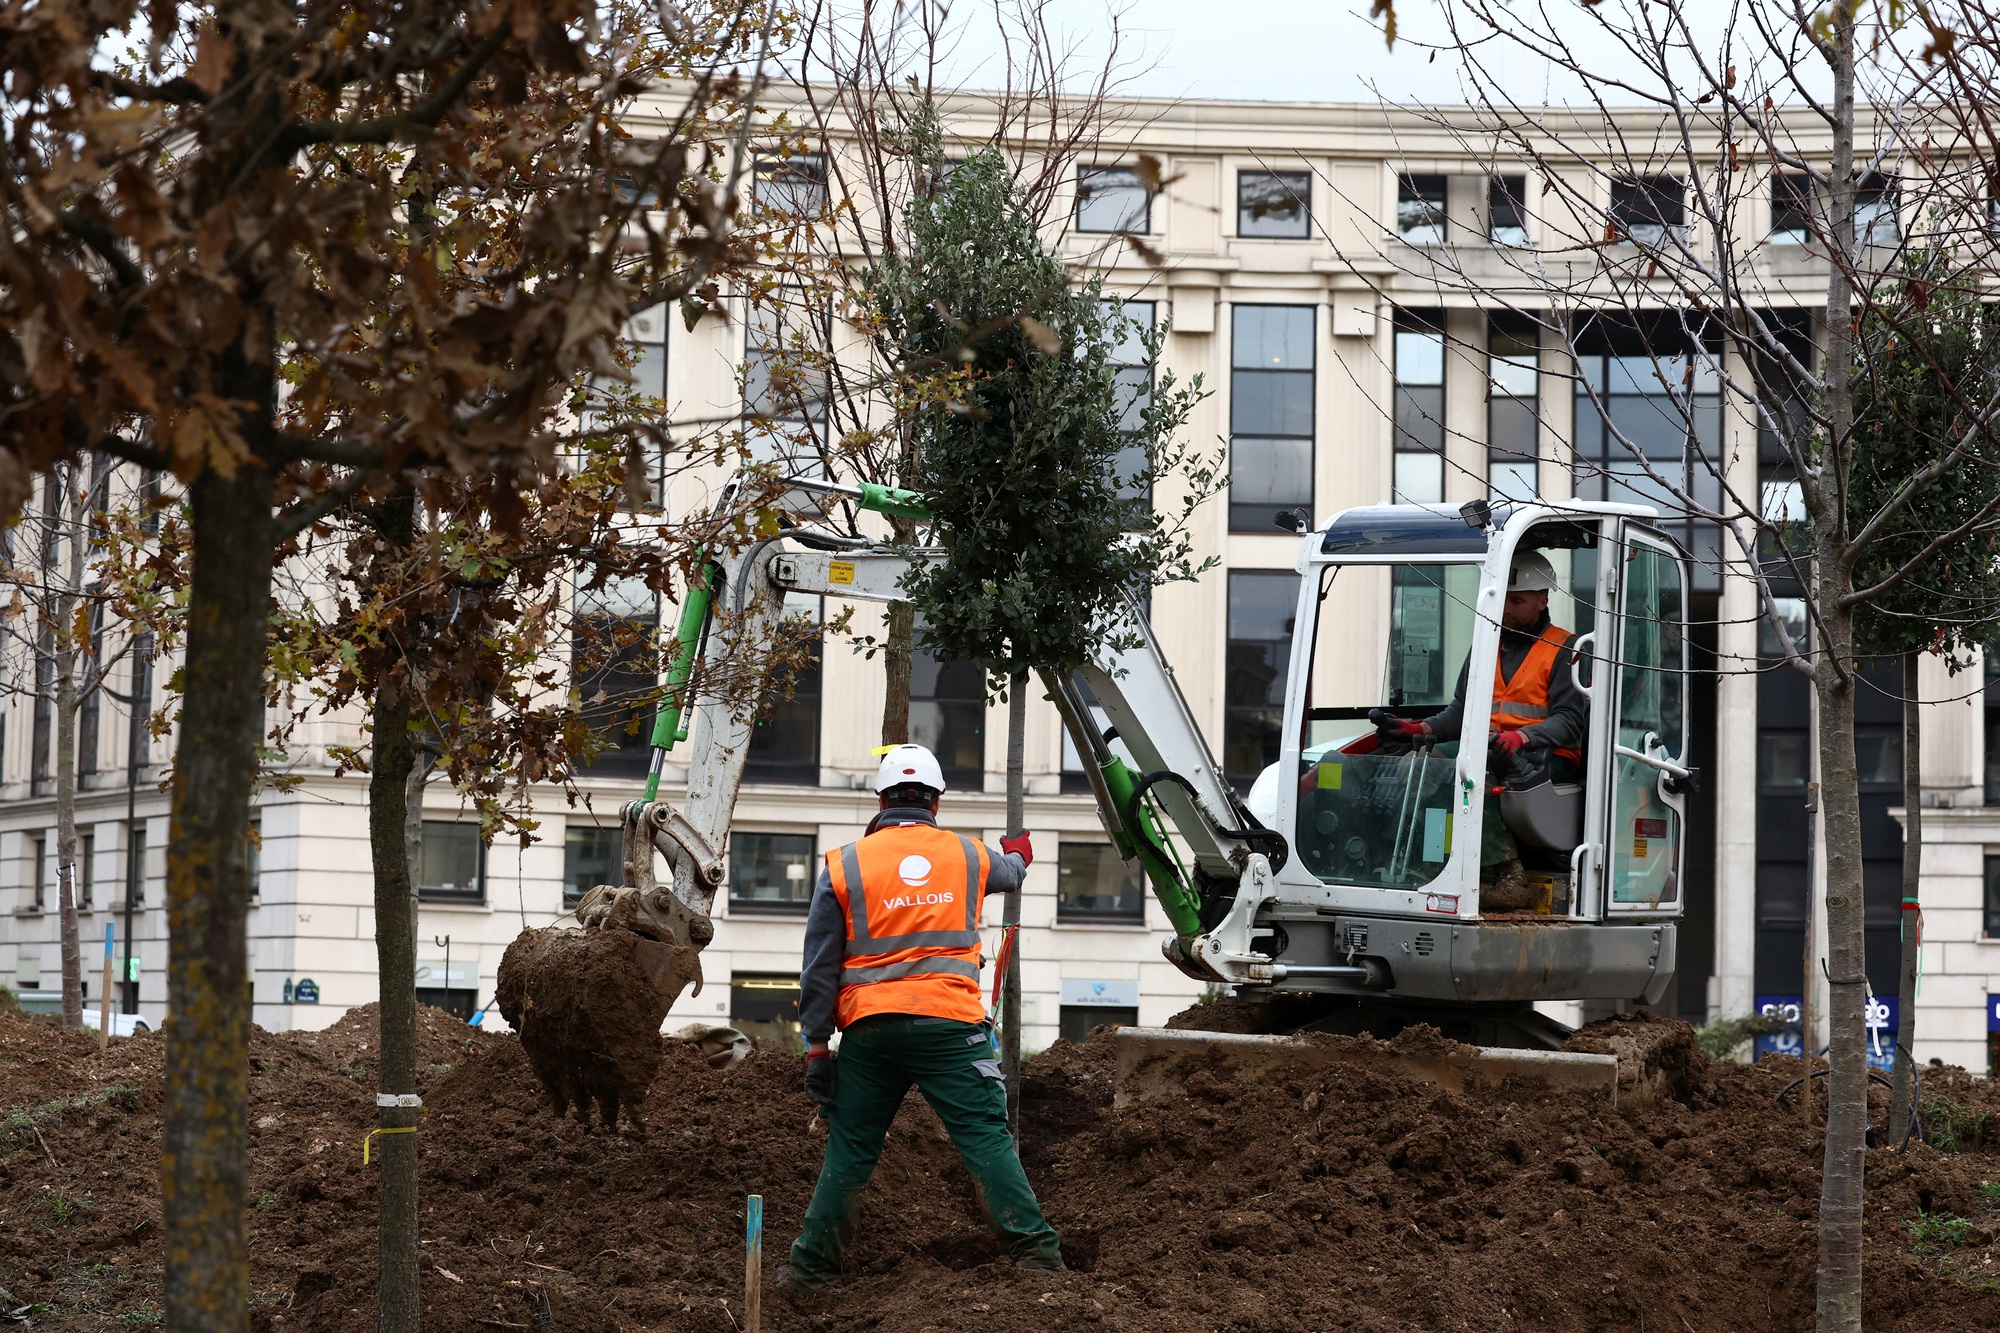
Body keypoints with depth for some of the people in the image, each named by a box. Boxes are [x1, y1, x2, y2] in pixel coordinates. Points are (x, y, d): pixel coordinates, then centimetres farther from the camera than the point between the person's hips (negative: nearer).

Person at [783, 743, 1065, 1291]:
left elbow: (819, 968, 3)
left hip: (868, 1028, 1)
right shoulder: (968, 856, 8)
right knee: (986, 1138, -2)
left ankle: (812, 1265, 15)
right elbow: (1008, 874, 34)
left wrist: (816, 1045, 7)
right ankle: (1035, 1252, -9)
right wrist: (1018, 855, 58)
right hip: (948, 1023, -1)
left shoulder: (843, 866, 3)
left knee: (849, 1148, 10)